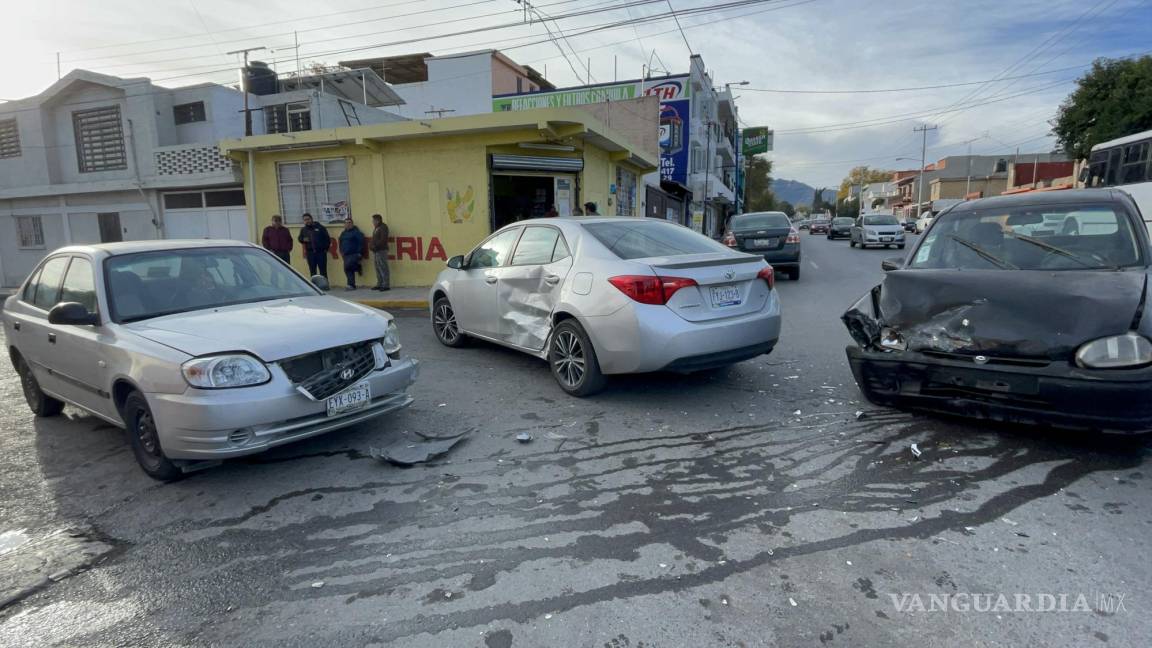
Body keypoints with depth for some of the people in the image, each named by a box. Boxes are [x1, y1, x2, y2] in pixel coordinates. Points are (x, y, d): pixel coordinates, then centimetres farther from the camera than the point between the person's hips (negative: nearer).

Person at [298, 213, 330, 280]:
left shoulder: (320, 227, 2)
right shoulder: (303, 229, 12)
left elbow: (327, 238, 2)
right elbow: (300, 239, 21)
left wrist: (325, 248, -3)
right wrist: (303, 240, -2)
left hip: (321, 252, -3)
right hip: (310, 253, 3)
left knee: (323, 271, -2)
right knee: (312, 272, 6)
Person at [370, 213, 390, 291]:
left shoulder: (383, 227, -7)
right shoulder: (376, 228, 20)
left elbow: (383, 240, -17)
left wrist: (375, 246, -18)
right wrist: (371, 246, 10)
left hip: (381, 250, -10)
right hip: (376, 251, 10)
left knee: (383, 268, -9)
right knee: (378, 268, 11)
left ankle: (386, 285, -8)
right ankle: (379, 284, 17)